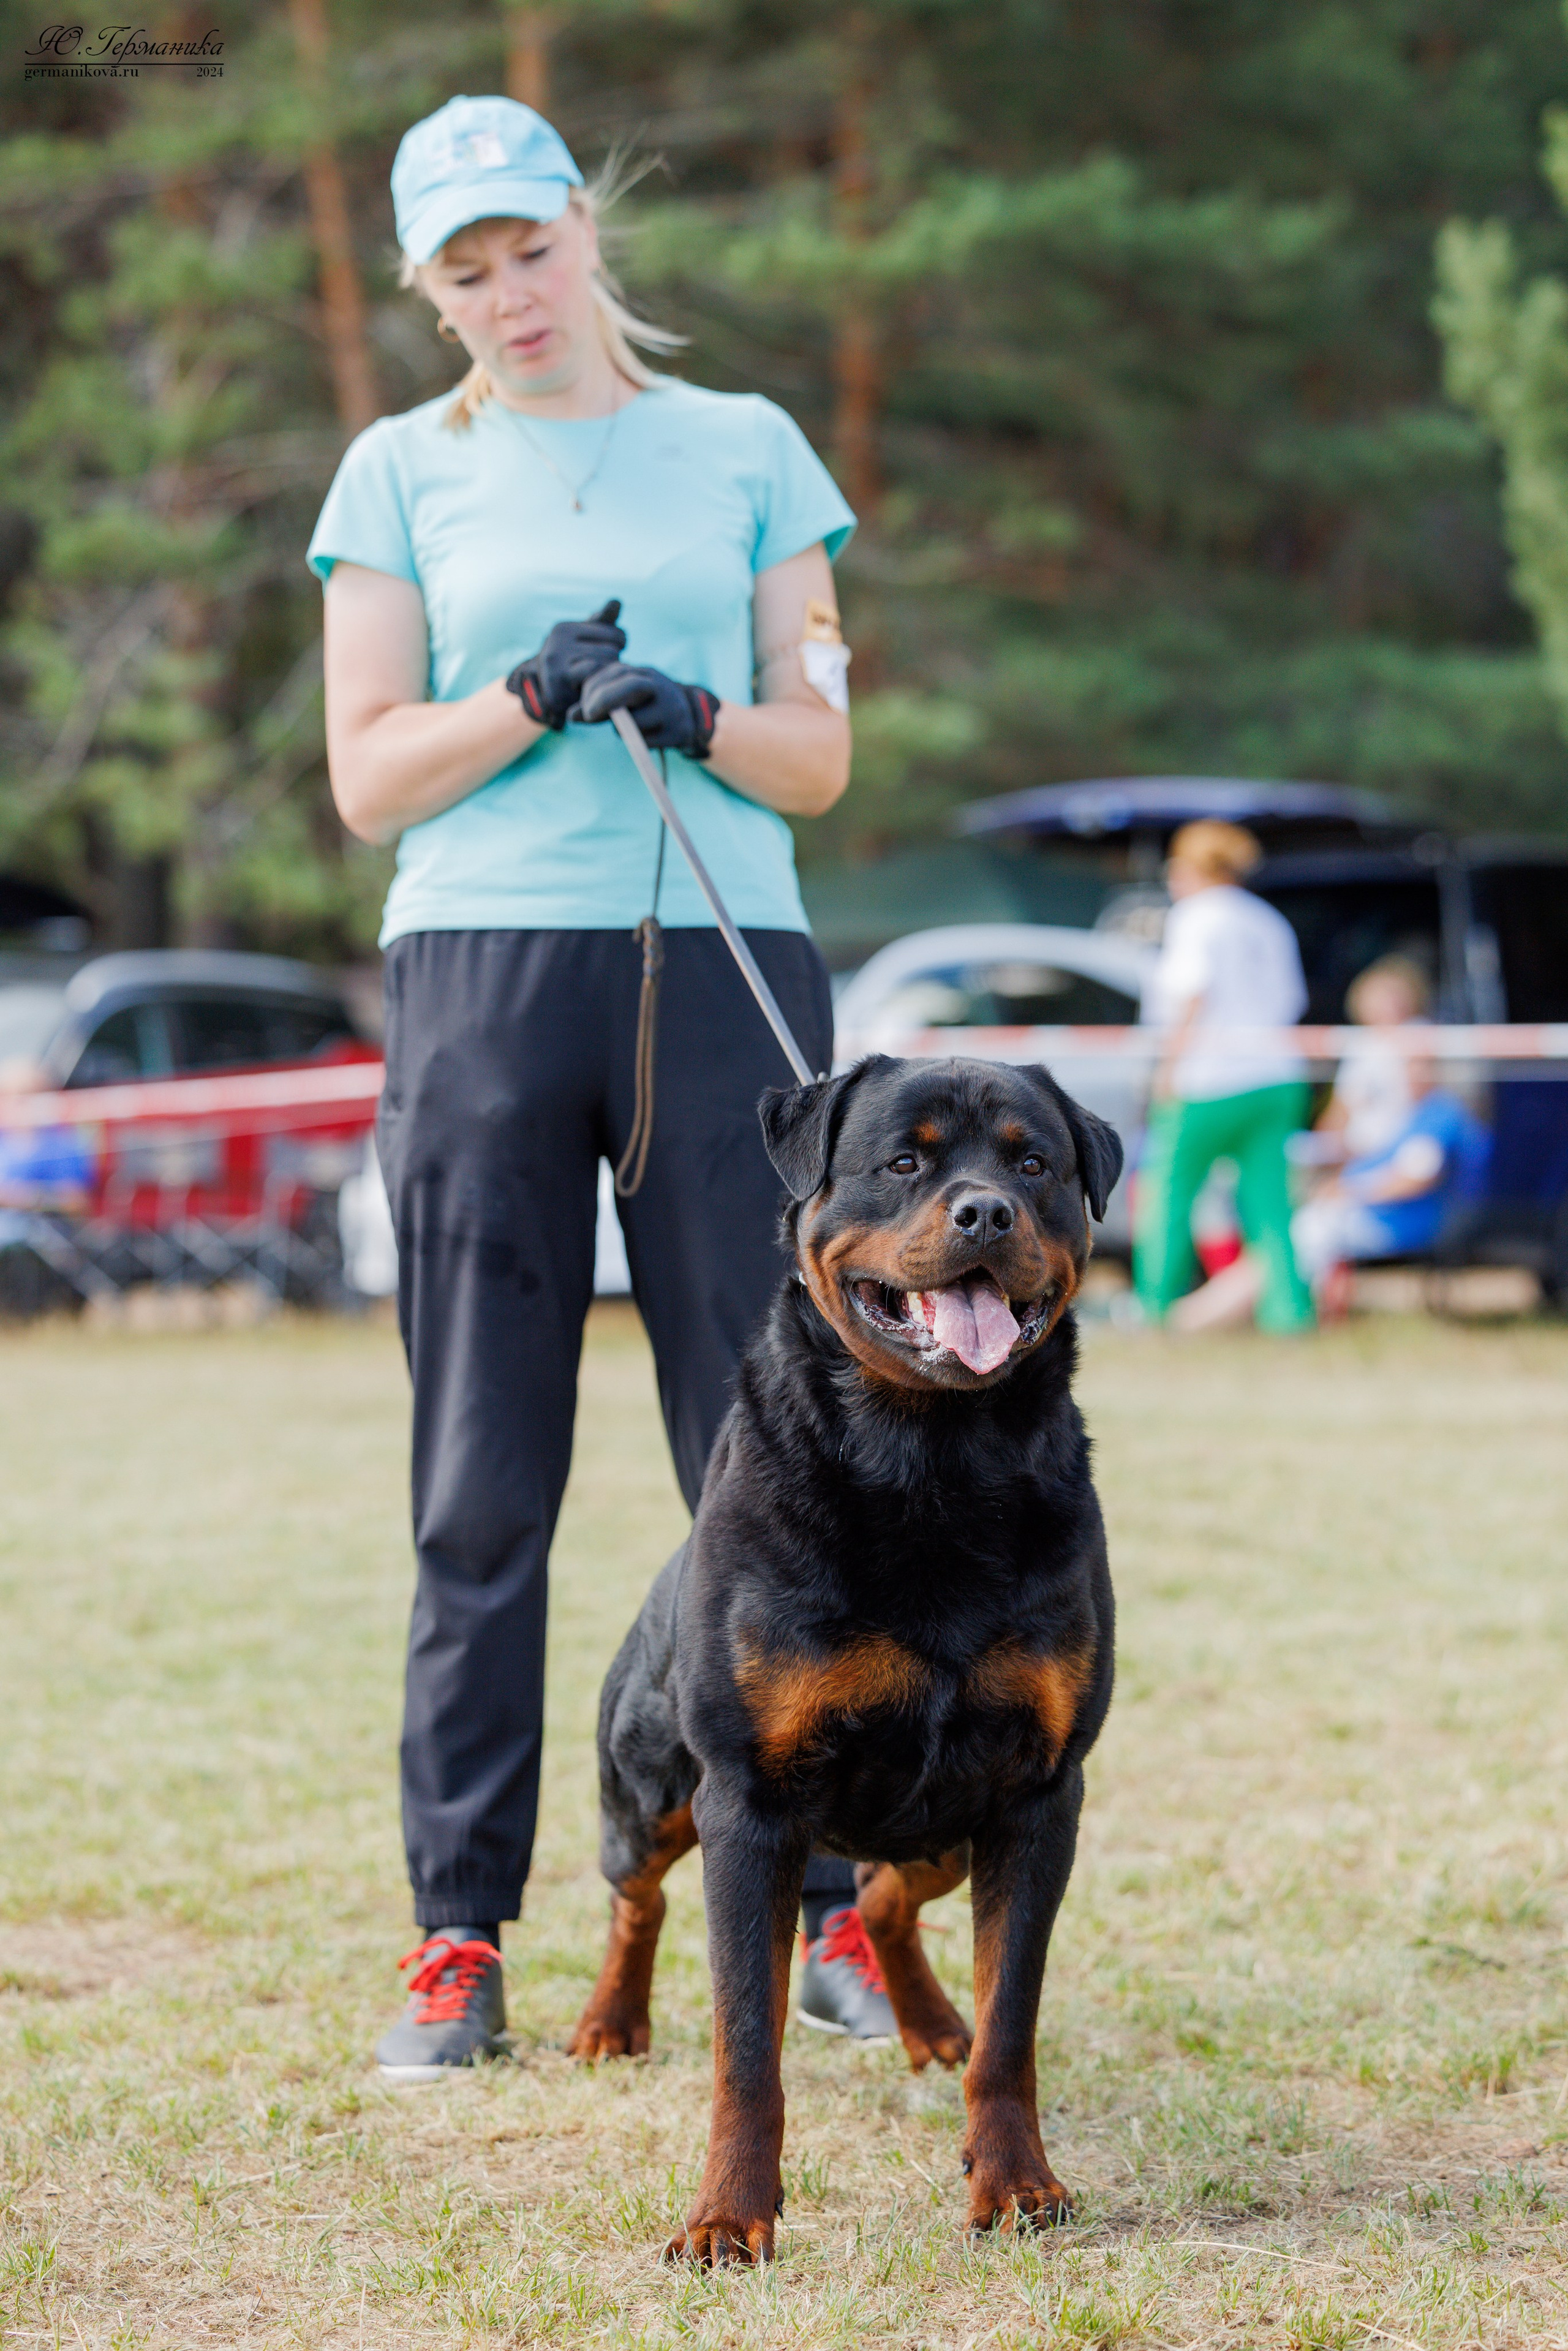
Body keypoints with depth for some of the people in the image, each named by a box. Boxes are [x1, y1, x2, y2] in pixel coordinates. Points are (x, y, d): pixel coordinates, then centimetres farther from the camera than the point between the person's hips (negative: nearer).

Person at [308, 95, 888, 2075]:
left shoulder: (746, 448, 13)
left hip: (727, 966, 0)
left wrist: (696, 718, -10)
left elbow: (821, 755, 10)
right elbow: (366, 778, 5)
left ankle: (833, 1904, 5)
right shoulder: (402, 471, 12)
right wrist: (536, 697, -10)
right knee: (483, 1484, 0)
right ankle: (459, 1935, 5)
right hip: (480, 970, 0)